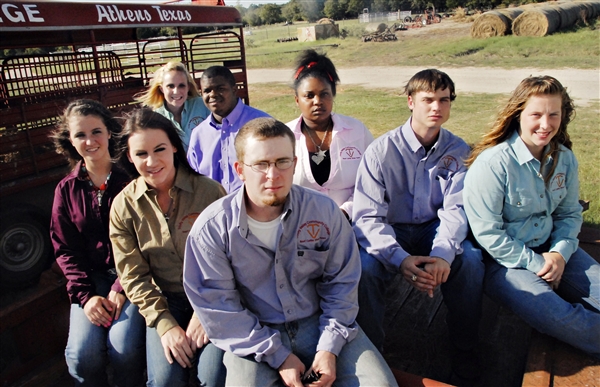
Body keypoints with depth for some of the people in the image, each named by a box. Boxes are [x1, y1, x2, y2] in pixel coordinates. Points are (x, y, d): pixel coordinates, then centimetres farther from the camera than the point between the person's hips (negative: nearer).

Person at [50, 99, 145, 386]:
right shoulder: (67, 189, 4)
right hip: (91, 277, 3)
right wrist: (85, 295, -8)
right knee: (82, 354, -16)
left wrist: (121, 288, -13)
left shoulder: (129, 180, -6)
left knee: (124, 348, -21)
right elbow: (65, 249, 5)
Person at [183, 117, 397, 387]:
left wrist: (329, 347, -8)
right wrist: (277, 356, -14)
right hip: (253, 335, -1)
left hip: (318, 322, 2)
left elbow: (341, 282, 0)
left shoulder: (323, 211, -9)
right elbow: (218, 307, -10)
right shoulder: (211, 228, -13)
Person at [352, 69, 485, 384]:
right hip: (390, 231, -2)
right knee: (365, 267, -31)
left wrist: (443, 253, -32)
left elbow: (455, 209, -12)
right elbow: (366, 216, -20)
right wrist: (400, 259, -35)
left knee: (470, 260, -26)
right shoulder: (381, 150, -15)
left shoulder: (458, 151, -5)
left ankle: (465, 357, -4)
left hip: (434, 229, 2)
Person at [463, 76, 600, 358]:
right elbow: (488, 233, -19)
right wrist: (536, 264, -15)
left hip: (549, 250, 7)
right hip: (503, 259, -6)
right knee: (559, 318, -24)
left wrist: (560, 253, -7)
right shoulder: (492, 163, -20)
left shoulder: (564, 158, 1)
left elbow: (570, 213, 12)